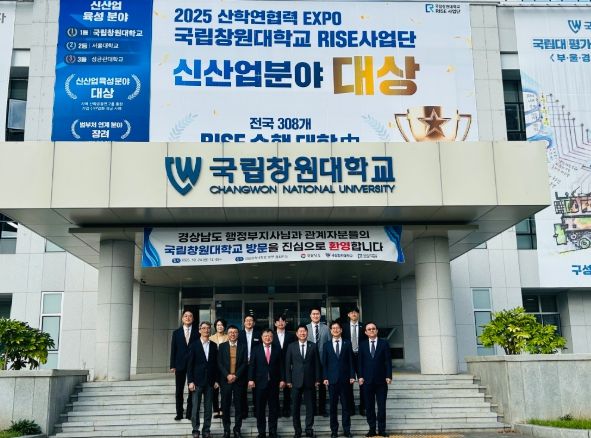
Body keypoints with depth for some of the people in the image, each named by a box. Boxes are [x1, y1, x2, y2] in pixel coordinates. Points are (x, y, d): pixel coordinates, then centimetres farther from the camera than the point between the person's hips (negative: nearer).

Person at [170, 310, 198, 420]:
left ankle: (190, 413, 10)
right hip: (180, 365, 1)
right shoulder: (176, 332, 6)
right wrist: (172, 365, -2)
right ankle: (179, 413, 13)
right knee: (179, 391, 6)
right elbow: (173, 349, 4)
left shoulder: (197, 333, 2)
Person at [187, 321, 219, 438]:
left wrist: (216, 380, 5)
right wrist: (190, 381, -7)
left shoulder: (214, 345, 8)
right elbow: (190, 364, -2)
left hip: (210, 381, 3)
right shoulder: (194, 345, -1)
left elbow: (216, 363, 10)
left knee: (208, 408, 5)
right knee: (196, 407, 0)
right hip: (197, 381, -2)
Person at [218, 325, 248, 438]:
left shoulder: (243, 346, 5)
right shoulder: (222, 346, 7)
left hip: (239, 379, 0)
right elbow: (219, 363, 2)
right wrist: (227, 375, -10)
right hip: (225, 380, 0)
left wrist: (236, 375, -10)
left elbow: (245, 363, 0)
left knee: (238, 405, 2)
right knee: (225, 405, 2)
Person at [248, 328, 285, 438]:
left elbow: (281, 366, 4)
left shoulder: (277, 350, 6)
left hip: (274, 383, 1)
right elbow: (251, 365, -1)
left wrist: (282, 379, -4)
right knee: (260, 409, 5)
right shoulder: (255, 349, 3)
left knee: (273, 408, 6)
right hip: (260, 383, -1)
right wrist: (251, 379, -9)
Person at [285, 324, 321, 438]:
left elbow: (317, 364, 4)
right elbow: (287, 364, 3)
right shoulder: (291, 346, 4)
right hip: (296, 381, 0)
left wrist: (317, 379, 0)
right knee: (295, 407, 3)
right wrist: (288, 380, -1)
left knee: (310, 406, 4)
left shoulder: (313, 346, 4)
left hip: (309, 380, 0)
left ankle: (309, 429, 13)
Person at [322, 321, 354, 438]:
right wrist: (325, 377, -3)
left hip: (344, 379, 0)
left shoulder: (347, 343, 7)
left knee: (345, 405, 3)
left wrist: (352, 376, -2)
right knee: (333, 406, 3)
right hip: (332, 379, 0)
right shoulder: (327, 345, 7)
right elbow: (324, 363, 5)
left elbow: (350, 361, 5)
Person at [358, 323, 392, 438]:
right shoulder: (362, 345, 8)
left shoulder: (384, 343, 4)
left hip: (381, 380, -1)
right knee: (369, 407, 5)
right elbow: (360, 362, 6)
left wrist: (388, 376, -7)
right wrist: (360, 376, -3)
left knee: (381, 406, 2)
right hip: (367, 380, 1)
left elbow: (388, 361, 0)